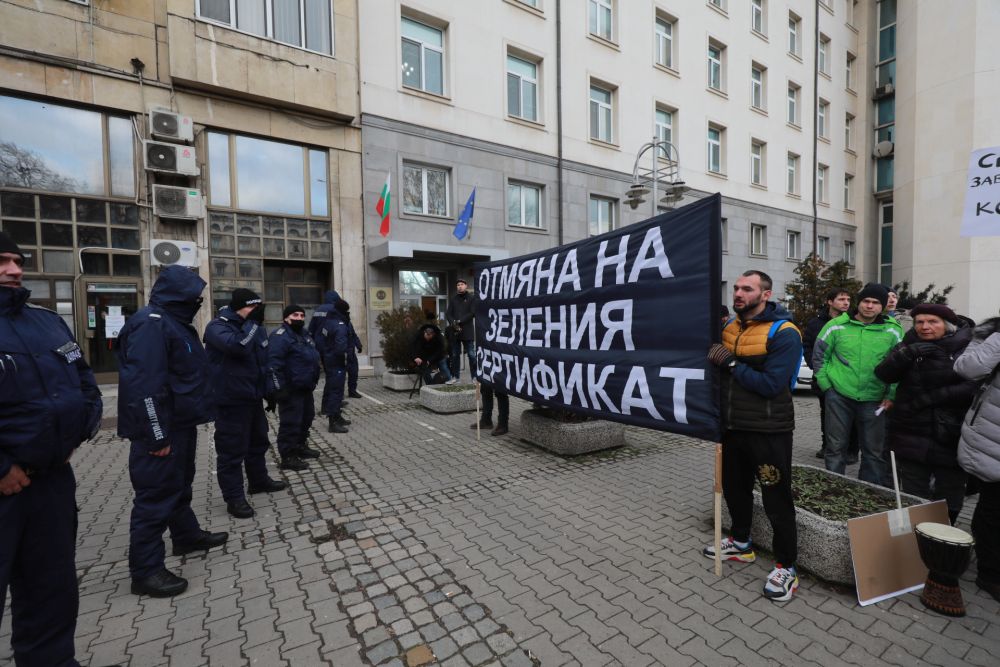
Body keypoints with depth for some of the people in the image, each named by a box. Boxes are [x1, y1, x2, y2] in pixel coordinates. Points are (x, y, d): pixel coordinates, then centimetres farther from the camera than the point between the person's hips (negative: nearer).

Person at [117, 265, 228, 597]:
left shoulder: (174, 321, 13)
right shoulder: (151, 323, -20)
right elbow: (145, 384, -26)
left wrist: (192, 417, 21)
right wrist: (157, 435, -25)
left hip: (181, 424, 10)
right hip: (160, 430, -10)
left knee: (180, 484, 23)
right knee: (156, 495, -2)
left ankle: (186, 535, 40)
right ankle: (146, 571, 10)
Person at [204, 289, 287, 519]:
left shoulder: (255, 327, 10)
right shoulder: (218, 327, -14)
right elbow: (238, 345, -36)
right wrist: (253, 322, -26)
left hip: (253, 397, 8)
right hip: (230, 401, -8)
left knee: (258, 441, 19)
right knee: (232, 449, -1)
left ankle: (259, 481, 36)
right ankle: (234, 497, 10)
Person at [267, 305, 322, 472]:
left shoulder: (304, 333, 15)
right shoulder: (280, 336, -15)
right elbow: (274, 365, -23)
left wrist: (314, 381, 26)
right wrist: (277, 388, -28)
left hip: (305, 387, 10)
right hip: (290, 389, -10)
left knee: (307, 417, 19)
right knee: (291, 422, -5)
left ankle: (300, 446, 35)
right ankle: (288, 456, 4)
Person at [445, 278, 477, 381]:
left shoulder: (472, 298, 3)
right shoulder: (453, 299, 15)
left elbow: (473, 313, -7)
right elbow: (448, 313, 7)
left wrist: (459, 321, -12)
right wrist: (453, 323, -11)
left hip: (467, 331, -4)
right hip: (454, 331, 4)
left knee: (472, 355, -5)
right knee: (455, 355, 9)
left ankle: (475, 377, 2)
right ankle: (455, 376, 17)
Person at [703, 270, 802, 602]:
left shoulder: (783, 333, -14)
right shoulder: (730, 327, 7)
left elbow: (771, 385, -23)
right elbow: (720, 369, 13)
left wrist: (732, 364, -21)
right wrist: (715, 357, -6)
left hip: (768, 431, -7)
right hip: (733, 425, 7)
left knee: (776, 498, 5)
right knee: (734, 487, 21)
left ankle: (786, 566, 24)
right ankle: (741, 543, 42)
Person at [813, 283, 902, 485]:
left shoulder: (893, 331, 1)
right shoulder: (836, 325, -2)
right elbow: (819, 356, 4)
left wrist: (891, 395, -1)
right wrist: (826, 385, -2)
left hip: (874, 400, 2)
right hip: (839, 396, -1)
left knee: (874, 451, 12)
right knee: (836, 447, 7)